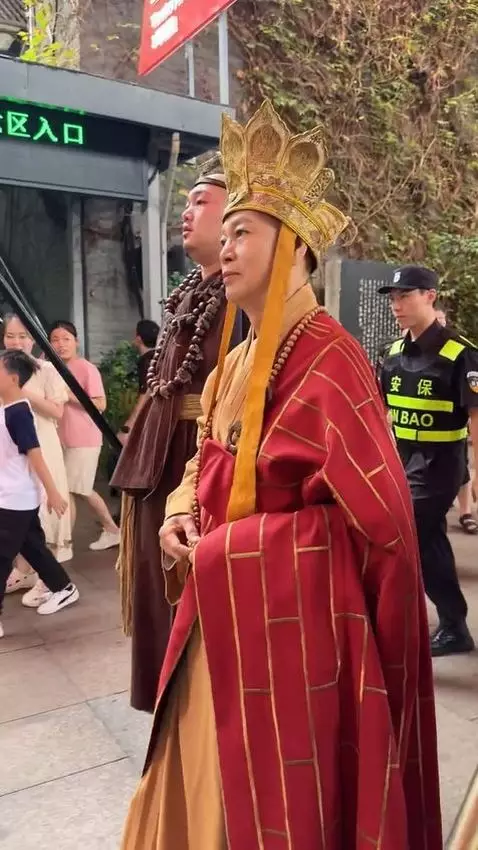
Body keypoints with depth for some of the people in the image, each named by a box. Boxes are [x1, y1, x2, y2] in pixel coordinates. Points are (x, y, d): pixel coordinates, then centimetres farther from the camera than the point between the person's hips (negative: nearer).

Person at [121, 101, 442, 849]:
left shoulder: (326, 356, -17)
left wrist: (226, 546, -16)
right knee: (205, 788, 22)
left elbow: (376, 511, -22)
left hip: (290, 620, -8)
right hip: (224, 614, 8)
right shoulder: (234, 363, 9)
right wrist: (181, 514, -4)